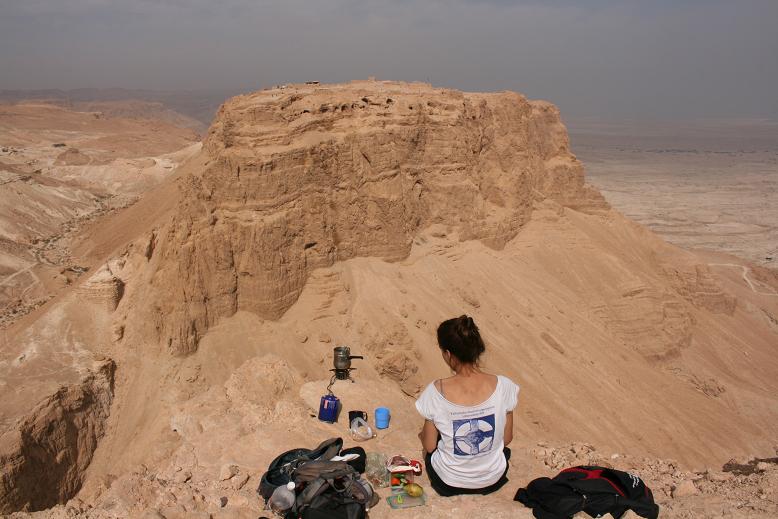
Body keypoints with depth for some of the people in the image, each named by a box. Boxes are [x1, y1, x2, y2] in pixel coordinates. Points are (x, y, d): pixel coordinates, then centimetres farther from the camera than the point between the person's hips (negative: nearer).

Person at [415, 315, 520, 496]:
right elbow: (507, 439, -7)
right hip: (493, 480, 2)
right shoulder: (504, 386, -23)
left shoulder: (436, 392, -28)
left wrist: (423, 434, 11)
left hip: (448, 483, -2)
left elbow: (429, 446, -12)